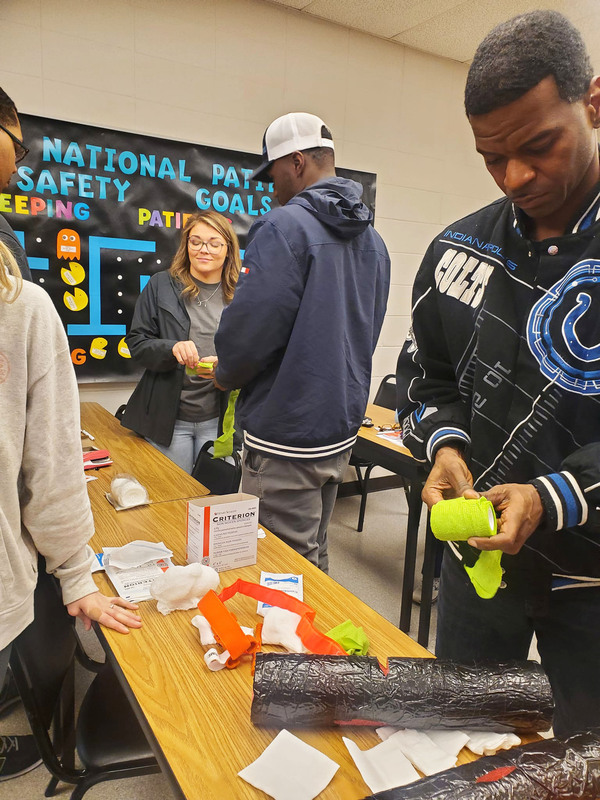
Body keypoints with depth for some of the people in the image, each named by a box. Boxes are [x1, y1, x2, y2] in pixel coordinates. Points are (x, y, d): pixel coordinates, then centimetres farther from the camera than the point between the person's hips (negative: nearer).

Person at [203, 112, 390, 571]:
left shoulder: (285, 228, -16)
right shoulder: (372, 238, 11)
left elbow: (248, 331, -21)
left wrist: (225, 375, -1)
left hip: (287, 436, -9)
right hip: (342, 430, 9)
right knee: (314, 557, 24)